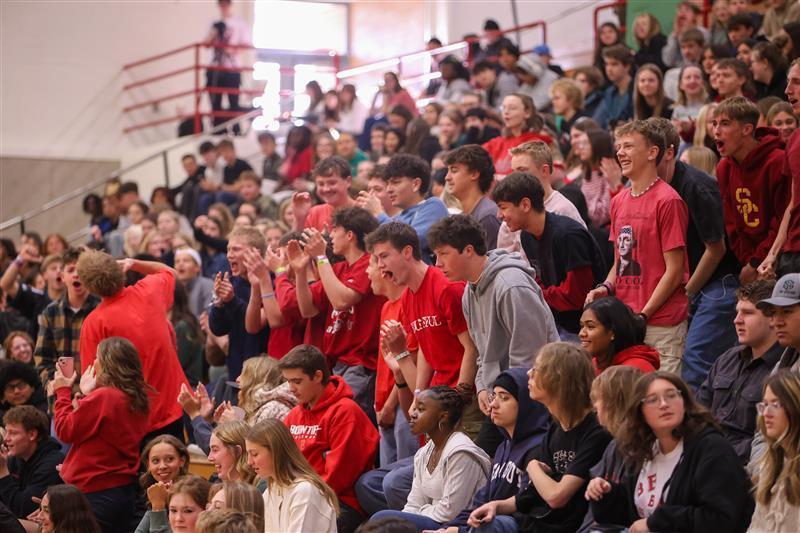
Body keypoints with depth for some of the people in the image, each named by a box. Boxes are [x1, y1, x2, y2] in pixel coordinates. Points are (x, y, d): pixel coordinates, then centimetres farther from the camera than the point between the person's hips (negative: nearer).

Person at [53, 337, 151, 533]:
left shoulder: (101, 397, -17)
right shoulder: (138, 398, 7)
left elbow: (65, 431, -9)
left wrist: (63, 392, 2)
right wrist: (88, 395, 16)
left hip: (97, 492, -8)